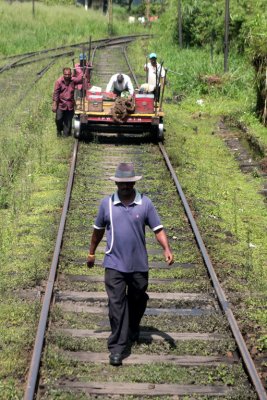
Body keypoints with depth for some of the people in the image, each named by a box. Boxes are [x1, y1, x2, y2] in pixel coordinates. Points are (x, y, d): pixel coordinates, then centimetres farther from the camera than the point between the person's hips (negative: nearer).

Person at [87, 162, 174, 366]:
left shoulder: (145, 203, -2)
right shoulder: (107, 203, 0)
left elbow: (158, 229, -3)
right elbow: (98, 229, 12)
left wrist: (167, 249, -19)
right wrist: (92, 252, 19)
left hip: (139, 264, 1)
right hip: (114, 264, -1)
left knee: (137, 300, 17)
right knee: (116, 304, -7)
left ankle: (133, 330, 45)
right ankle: (117, 348, -4)